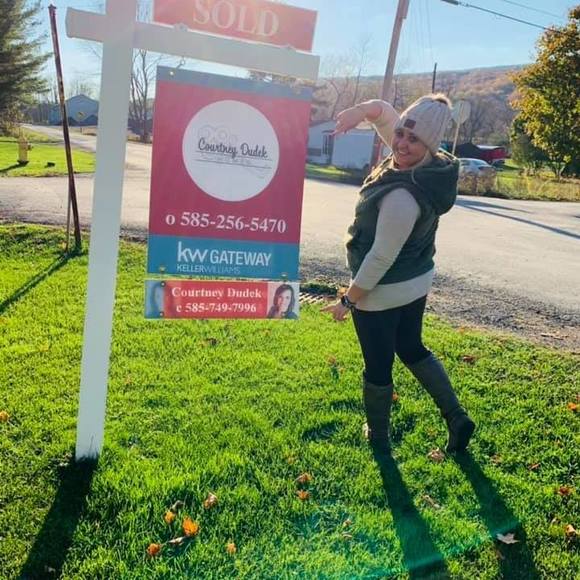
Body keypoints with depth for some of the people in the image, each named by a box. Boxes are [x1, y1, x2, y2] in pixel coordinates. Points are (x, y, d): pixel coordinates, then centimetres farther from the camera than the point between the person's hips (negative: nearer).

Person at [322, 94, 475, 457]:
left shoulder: (402, 196, -32)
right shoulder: (435, 165, -6)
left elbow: (381, 258, -25)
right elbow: (385, 112, 1)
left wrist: (348, 300, -14)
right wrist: (362, 110, -21)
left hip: (383, 292, -9)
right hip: (417, 283, 9)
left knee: (378, 365, 11)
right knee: (412, 348, 27)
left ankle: (378, 438, 31)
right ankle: (456, 418, 30)